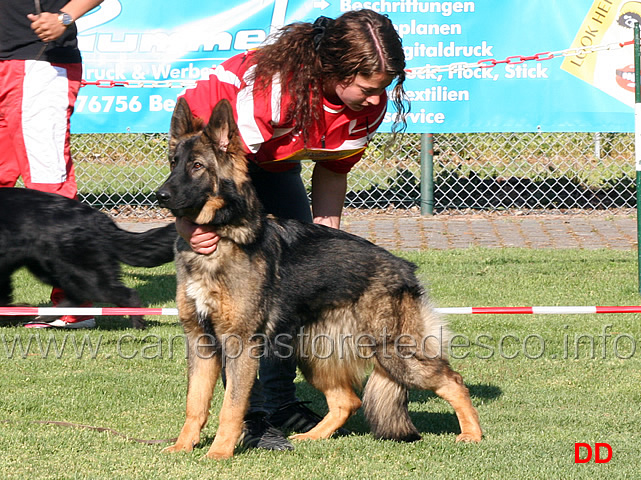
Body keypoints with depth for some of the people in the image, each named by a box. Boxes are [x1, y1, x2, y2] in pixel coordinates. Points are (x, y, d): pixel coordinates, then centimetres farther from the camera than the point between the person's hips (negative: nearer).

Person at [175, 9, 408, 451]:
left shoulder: (370, 104, -17)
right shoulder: (273, 87, -40)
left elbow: (333, 168, -1)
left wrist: (327, 224, -12)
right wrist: (189, 220, -51)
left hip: (275, 164, 7)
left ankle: (280, 402, 11)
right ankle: (249, 415, -18)